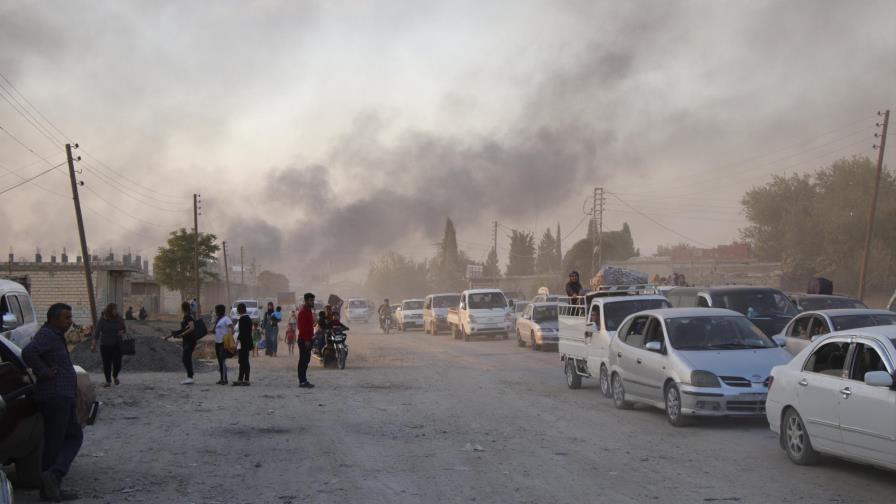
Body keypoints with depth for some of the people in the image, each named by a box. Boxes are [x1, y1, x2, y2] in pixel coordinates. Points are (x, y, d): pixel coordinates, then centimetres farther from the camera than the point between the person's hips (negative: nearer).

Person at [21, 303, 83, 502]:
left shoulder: (56, 336, 18)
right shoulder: (46, 335, -13)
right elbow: (28, 353, -31)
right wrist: (44, 372, -22)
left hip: (64, 396, 10)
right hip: (55, 396, -10)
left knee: (74, 436, 11)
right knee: (54, 442, -6)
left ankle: (53, 478, 6)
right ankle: (48, 489, -1)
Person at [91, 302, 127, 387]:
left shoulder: (119, 318, 1)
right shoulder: (102, 320, -8)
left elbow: (125, 329, 13)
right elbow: (97, 332, -10)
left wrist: (123, 332, -12)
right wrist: (94, 345, -16)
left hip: (117, 345, 2)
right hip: (105, 345, -2)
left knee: (117, 364, 0)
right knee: (107, 364, 3)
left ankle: (115, 376, 30)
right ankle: (108, 381, 21)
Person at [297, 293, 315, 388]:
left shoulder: (309, 311, 17)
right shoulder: (303, 312, -15)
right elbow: (302, 327, -21)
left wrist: (311, 336, 19)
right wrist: (306, 340, -24)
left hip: (307, 340, 10)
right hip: (304, 340, -10)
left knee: (306, 360, 12)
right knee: (303, 361, -7)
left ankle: (304, 381, 16)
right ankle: (302, 381, -6)